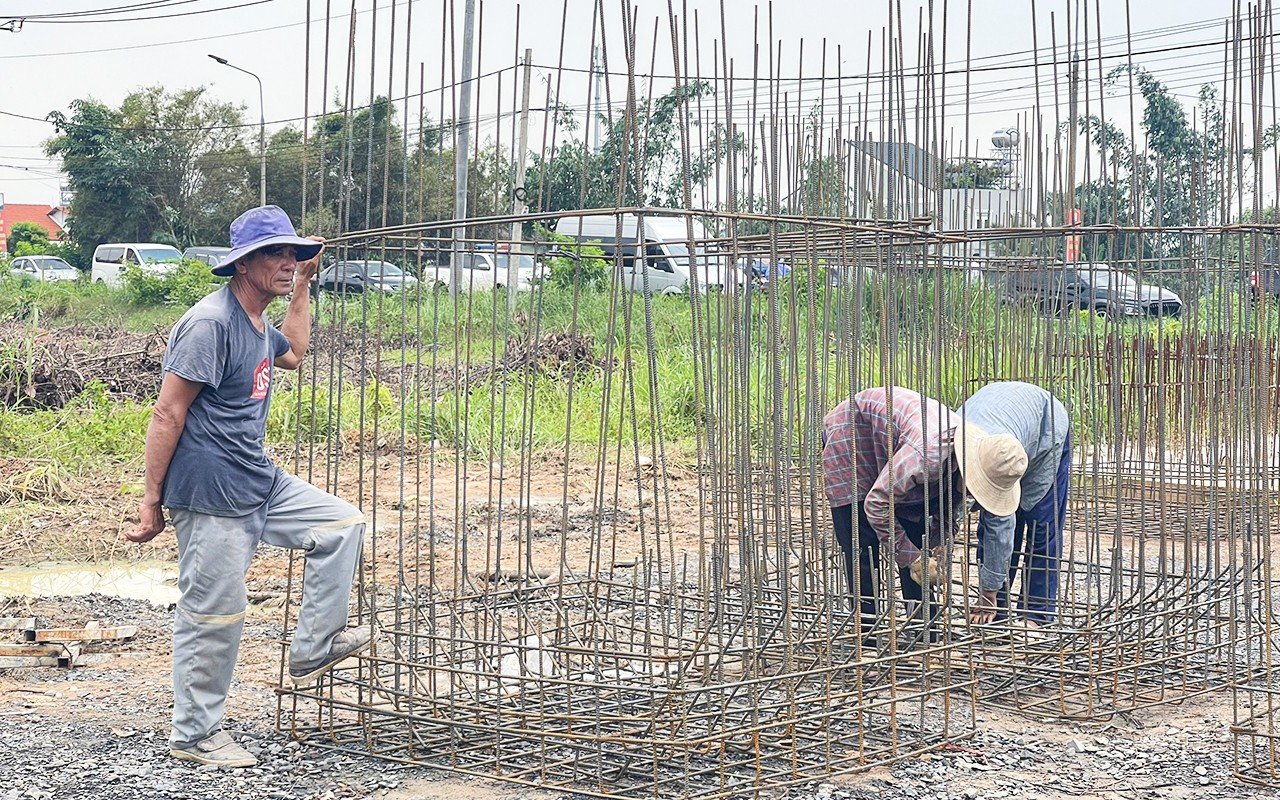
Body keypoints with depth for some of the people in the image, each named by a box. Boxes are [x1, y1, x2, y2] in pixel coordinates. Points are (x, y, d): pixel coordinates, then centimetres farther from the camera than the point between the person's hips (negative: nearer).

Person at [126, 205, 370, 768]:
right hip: (211, 493, -10)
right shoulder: (210, 323, -19)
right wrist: (150, 500, -18)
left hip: (261, 484, 10)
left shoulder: (257, 324, 10)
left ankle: (312, 650, 15)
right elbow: (167, 414, -19)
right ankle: (194, 734, 13)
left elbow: (293, 354, 35)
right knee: (213, 614, -2)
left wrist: (303, 285, 26)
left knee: (341, 524, 11)